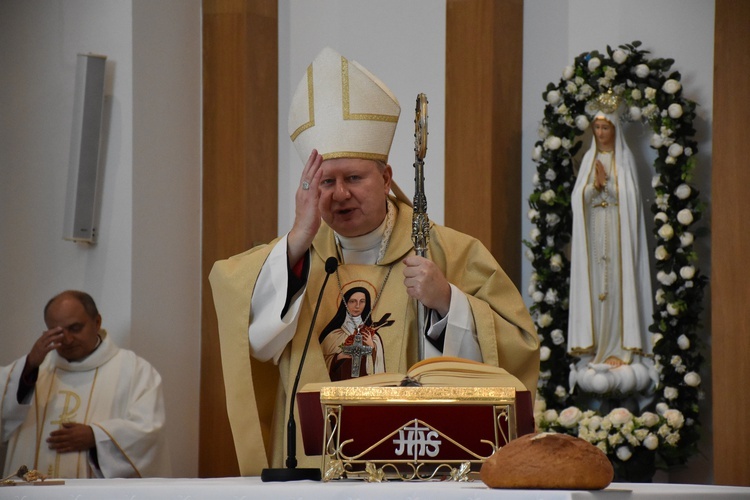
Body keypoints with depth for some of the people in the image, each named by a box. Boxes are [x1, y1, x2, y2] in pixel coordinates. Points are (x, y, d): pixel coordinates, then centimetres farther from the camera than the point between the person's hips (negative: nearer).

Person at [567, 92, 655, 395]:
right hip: (593, 230, 3)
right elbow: (578, 196, 5)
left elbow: (630, 196, -4)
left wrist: (606, 184, -14)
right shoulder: (589, 159, 13)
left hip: (618, 231, -3)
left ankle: (620, 347, -7)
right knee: (594, 285, -2)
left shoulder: (624, 159, 4)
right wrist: (594, 186, -13)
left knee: (618, 283, -7)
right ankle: (597, 347, -1)